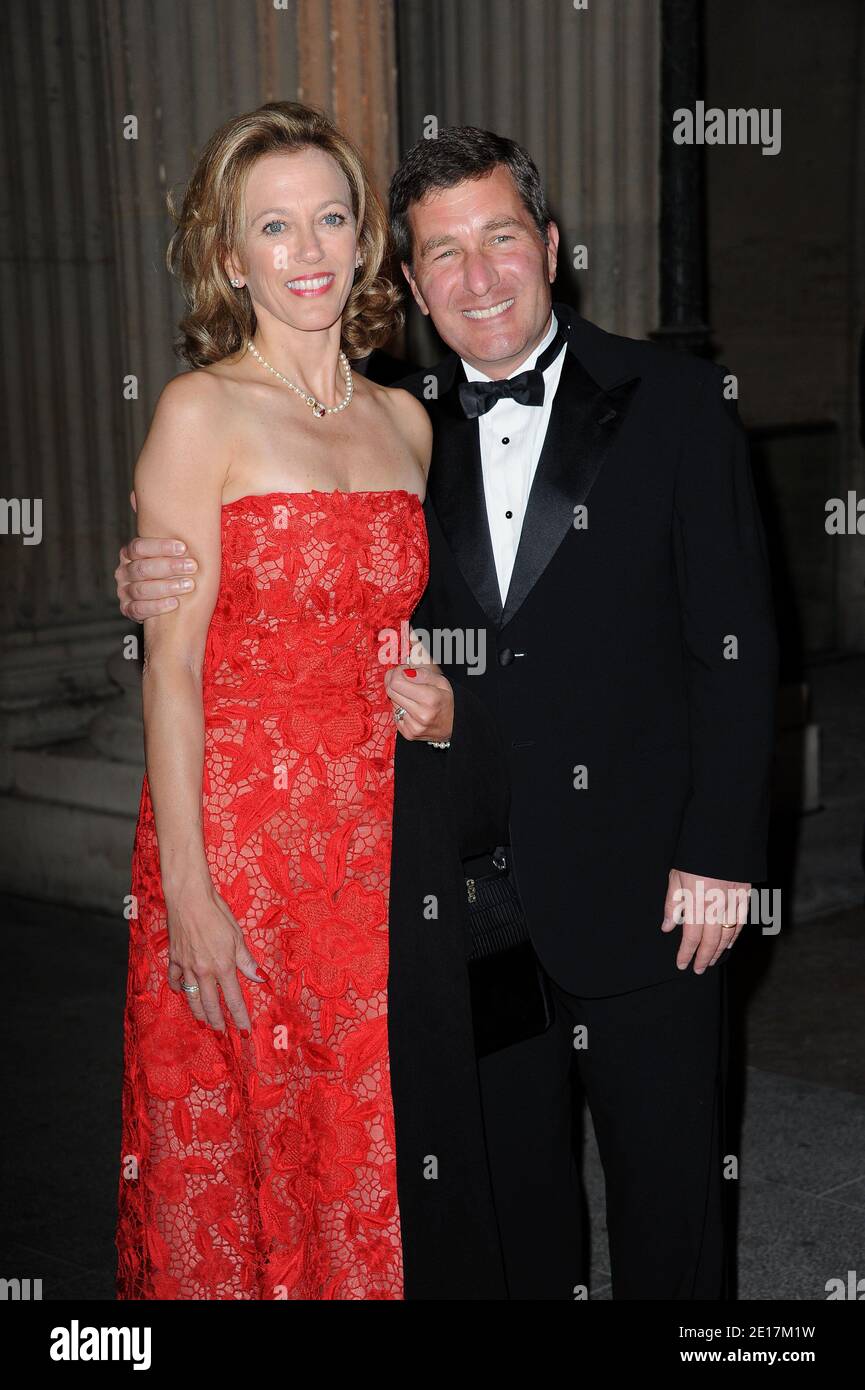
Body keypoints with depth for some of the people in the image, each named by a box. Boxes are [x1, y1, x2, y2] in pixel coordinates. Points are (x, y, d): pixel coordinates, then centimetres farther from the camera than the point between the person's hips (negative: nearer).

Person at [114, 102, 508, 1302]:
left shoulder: (406, 421, 10)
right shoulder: (202, 412, -5)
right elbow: (172, 666, -10)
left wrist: (437, 704, -1)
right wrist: (187, 891, -15)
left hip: (391, 834, 5)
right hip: (242, 831, -4)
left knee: (381, 1148, 12)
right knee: (239, 1165, 6)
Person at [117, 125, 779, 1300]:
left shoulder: (673, 403, -3)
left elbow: (736, 648, -5)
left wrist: (721, 854, -10)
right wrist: (162, 585, -12)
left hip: (648, 894, -2)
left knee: (670, 1198, 13)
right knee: (513, 1203, 18)